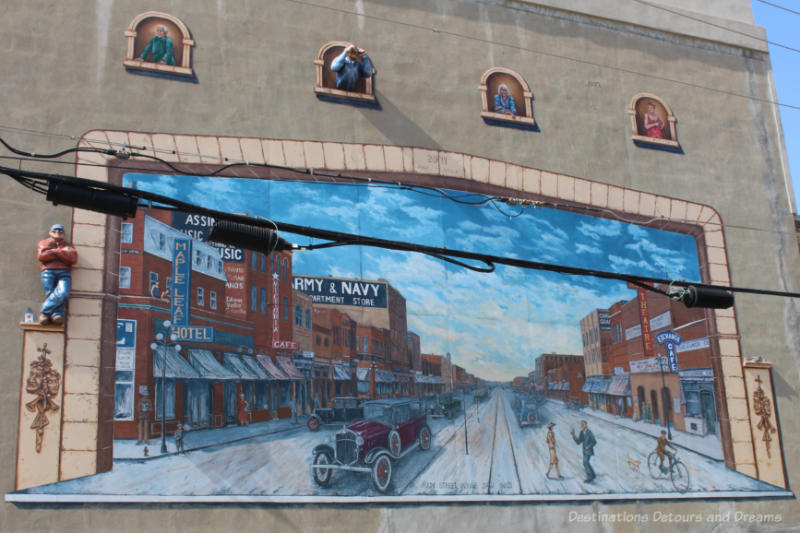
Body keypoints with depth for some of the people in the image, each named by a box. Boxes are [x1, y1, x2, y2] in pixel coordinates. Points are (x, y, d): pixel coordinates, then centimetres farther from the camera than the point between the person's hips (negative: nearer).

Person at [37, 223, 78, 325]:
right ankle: (56, 314, -32)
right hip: (48, 272, 1)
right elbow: (41, 256, 3)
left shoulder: (67, 246, 28)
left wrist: (56, 251, 1)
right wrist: (62, 253, 5)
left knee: (63, 293, -27)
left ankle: (44, 311, -26)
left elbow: (73, 258, 5)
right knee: (50, 294, -20)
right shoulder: (44, 243, 26)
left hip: (64, 272, -1)